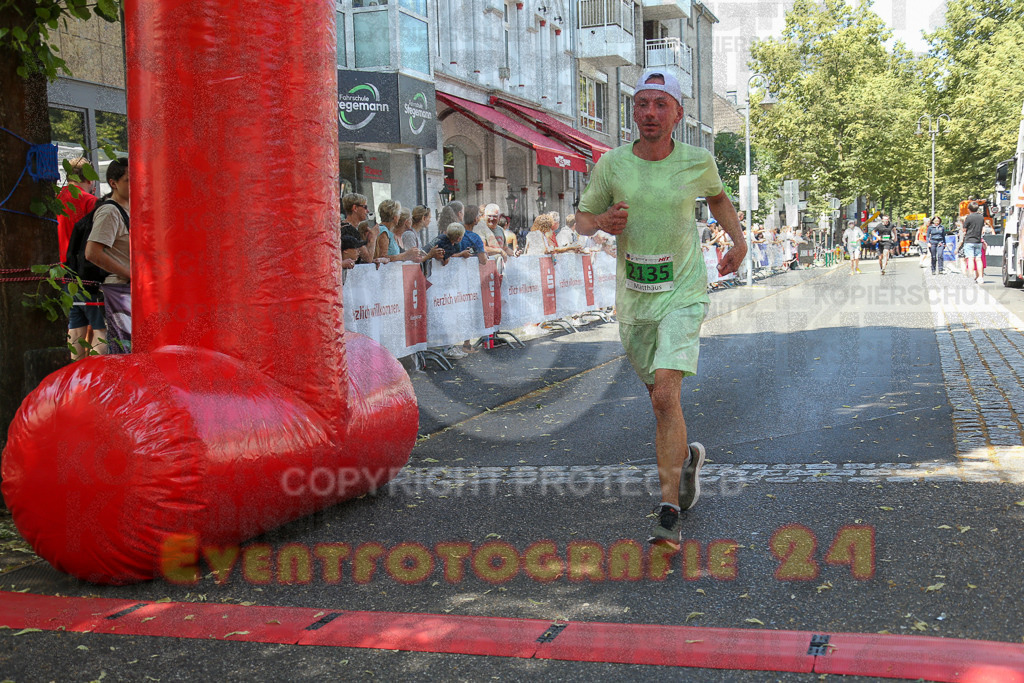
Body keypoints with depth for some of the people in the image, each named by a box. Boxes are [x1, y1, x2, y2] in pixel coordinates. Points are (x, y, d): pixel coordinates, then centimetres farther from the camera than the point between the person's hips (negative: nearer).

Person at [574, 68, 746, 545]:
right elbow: (581, 219, 8)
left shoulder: (697, 162, -3)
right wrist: (603, 221, -14)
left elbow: (717, 196, 20)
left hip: (683, 294, -3)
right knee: (659, 397, 16)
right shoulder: (611, 164, -3)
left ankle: (669, 511, -13)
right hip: (632, 299, 3)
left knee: (666, 396, -19)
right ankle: (685, 456, 48)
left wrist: (739, 240, 9)